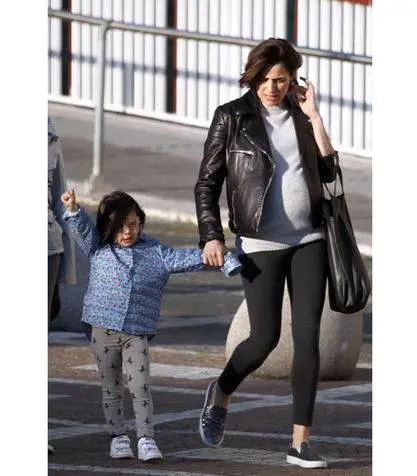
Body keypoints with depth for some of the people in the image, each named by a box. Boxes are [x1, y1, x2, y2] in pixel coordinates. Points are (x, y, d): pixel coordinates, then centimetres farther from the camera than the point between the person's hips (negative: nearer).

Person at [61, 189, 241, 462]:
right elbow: (83, 229, -5)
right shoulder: (98, 249, 7)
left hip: (138, 334, 0)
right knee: (112, 388, 7)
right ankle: (118, 437, 18)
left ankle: (146, 440, -4)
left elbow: (188, 258, 3)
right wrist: (73, 209, -24)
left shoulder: (156, 253, 7)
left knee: (141, 387, -7)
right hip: (103, 330, 0)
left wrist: (221, 259, -7)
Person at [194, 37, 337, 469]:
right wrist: (210, 236, -11)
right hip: (261, 243, -3)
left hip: (309, 239, 4)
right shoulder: (231, 117, -3)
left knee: (308, 337, -2)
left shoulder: (301, 114, 8)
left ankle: (300, 442, 1)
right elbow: (207, 183, -1)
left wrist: (314, 117, -5)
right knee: (265, 337, -7)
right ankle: (221, 393, 25)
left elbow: (328, 172, 1)